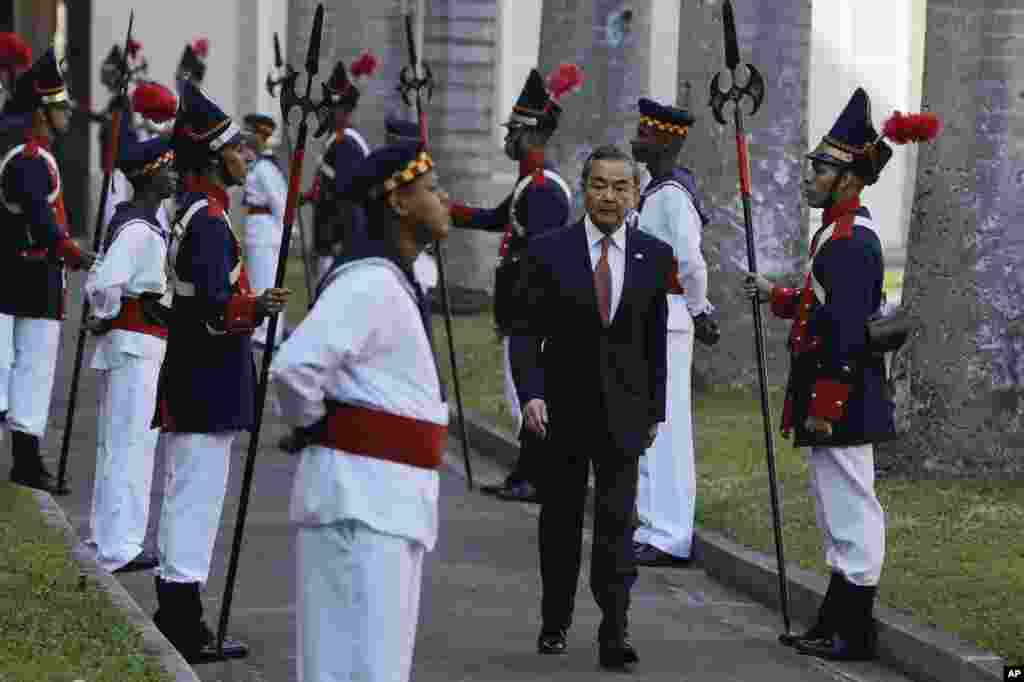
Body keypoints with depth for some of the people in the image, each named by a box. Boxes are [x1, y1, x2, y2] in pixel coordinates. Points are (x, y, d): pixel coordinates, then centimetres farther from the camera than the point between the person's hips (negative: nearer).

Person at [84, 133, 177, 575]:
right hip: (137, 347, -10)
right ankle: (119, 549, -5)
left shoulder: (134, 220, 13)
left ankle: (107, 536, 27)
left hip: (128, 346, 10)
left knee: (116, 444, 17)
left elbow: (99, 279, 24)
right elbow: (105, 283, -30)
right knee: (131, 445, -7)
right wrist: (105, 317, -14)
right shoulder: (140, 230, -19)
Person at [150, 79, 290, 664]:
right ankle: (185, 632, -4)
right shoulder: (209, 221, -18)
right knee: (198, 500, -7)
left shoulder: (193, 212, 14)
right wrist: (257, 308, -40)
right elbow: (211, 311, -25)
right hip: (208, 392, -11)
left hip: (190, 390, 11)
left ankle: (176, 623, 23)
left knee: (188, 501, 16)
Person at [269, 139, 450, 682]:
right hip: (360, 498, -10)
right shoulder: (370, 281, -17)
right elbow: (294, 368, -28)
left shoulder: (394, 281, 16)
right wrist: (315, 423, -10)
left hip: (389, 500, 10)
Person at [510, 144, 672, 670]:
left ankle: (614, 633, -8)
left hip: (623, 410, 0)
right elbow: (527, 331, -2)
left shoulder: (654, 256, 2)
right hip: (563, 406, 0)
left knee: (617, 520, -7)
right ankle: (555, 623, 25)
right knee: (560, 519, 11)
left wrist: (656, 409, 8)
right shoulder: (549, 251, -4)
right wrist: (531, 394, -14)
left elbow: (657, 339, 8)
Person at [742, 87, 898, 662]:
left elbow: (848, 334, -23)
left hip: (840, 397, -11)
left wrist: (823, 408, -23)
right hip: (837, 398, 11)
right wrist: (778, 297, 14)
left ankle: (854, 636, 0)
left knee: (850, 509, -5)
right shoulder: (843, 233, 14)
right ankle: (835, 624, 23)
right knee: (840, 510, 15)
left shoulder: (850, 242, -19)